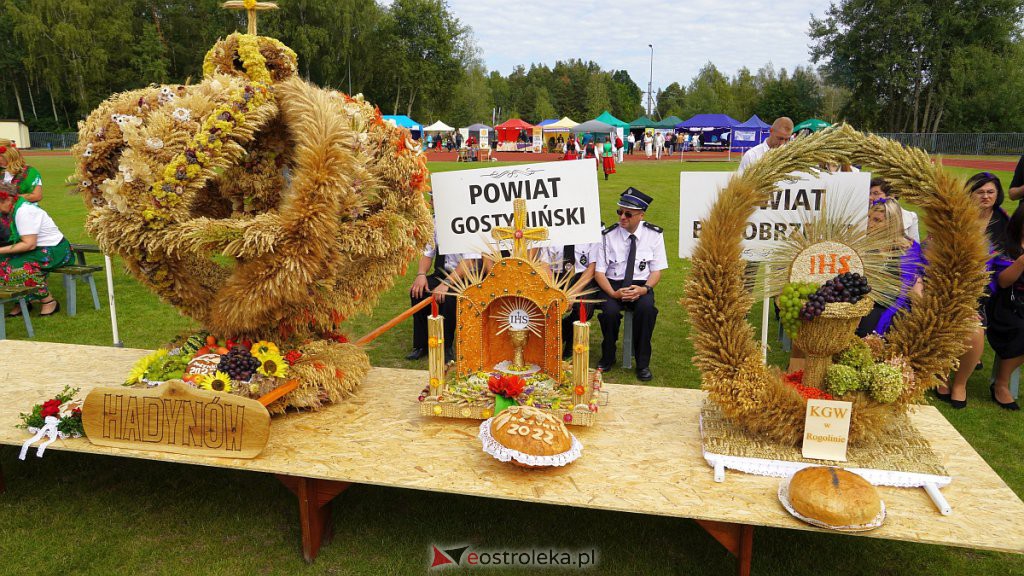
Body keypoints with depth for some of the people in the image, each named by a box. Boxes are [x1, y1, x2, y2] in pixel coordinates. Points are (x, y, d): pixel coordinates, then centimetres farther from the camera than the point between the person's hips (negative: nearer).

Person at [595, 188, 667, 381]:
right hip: (613, 285, 0)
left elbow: (656, 271, 2)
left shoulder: (654, 234, 0)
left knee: (646, 308, -32)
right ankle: (607, 358, -2)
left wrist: (644, 289, -18)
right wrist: (614, 293, -19)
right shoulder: (608, 235, -3)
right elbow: (599, 272, -2)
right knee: (610, 311, -31)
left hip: (641, 285, 0)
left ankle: (643, 363, -12)